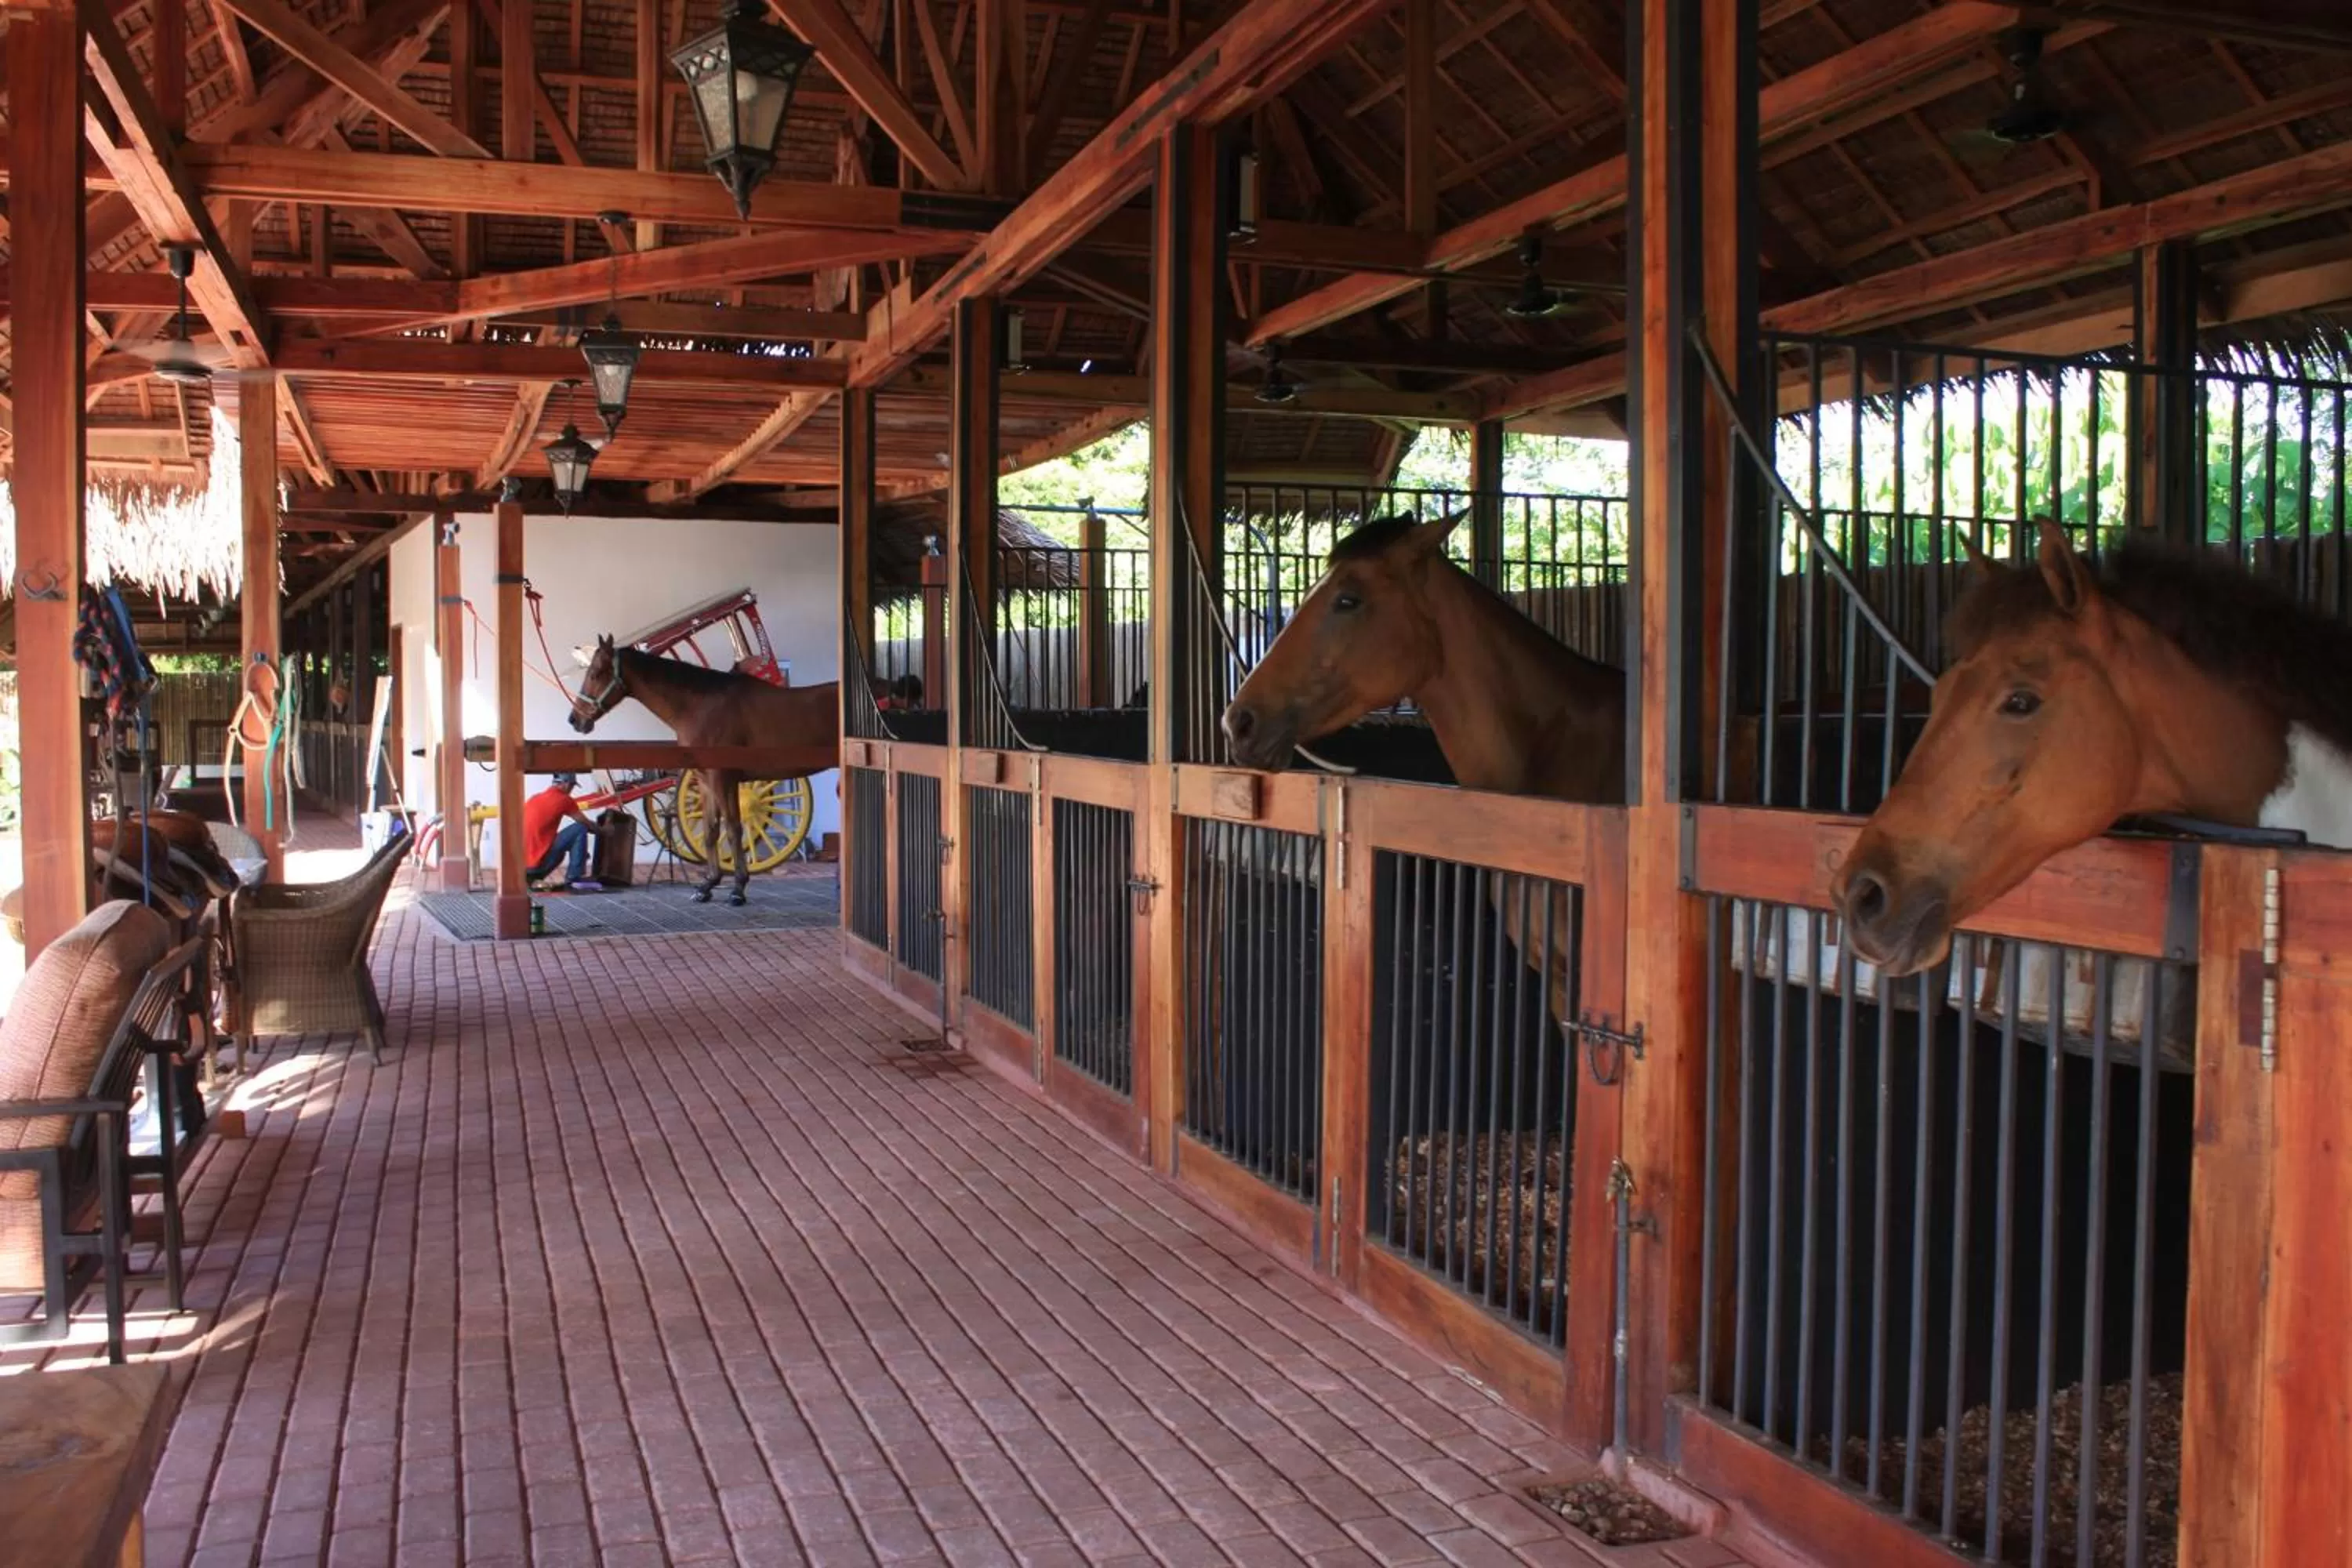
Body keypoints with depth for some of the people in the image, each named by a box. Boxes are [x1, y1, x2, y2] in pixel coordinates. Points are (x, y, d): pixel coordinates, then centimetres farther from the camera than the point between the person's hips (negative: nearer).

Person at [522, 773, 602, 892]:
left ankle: (533, 877, 14)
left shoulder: (534, 799, 17)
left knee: (560, 847, 36)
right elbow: (586, 824, 4)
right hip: (539, 861, -8)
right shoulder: (563, 799, -5)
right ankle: (575, 879, -4)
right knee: (580, 829, -3)